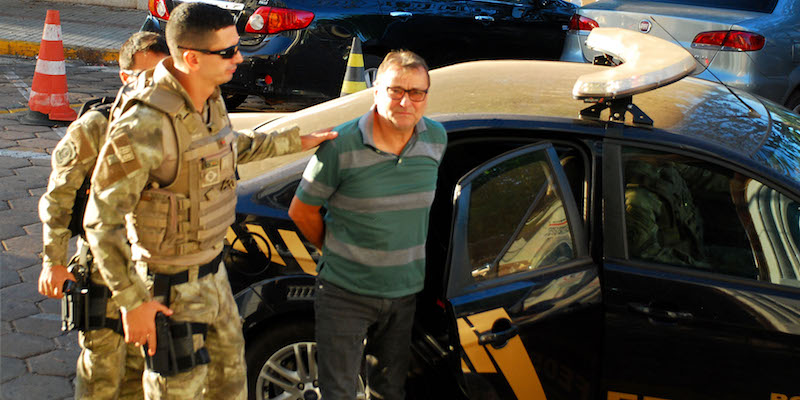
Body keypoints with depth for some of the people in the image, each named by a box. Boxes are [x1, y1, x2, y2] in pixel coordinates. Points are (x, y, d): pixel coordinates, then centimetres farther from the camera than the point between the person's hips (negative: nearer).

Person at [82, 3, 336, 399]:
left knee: (229, 357, 27)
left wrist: (295, 141, 23)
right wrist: (132, 301, -24)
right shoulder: (146, 124, -32)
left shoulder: (208, 99, -5)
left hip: (211, 270, 8)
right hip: (171, 285, -8)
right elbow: (102, 221, -26)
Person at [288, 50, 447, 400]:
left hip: (406, 292, 4)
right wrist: (336, 251, 4)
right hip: (345, 293, -4)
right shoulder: (341, 147, -17)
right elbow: (301, 211, -5)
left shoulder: (436, 139, -2)